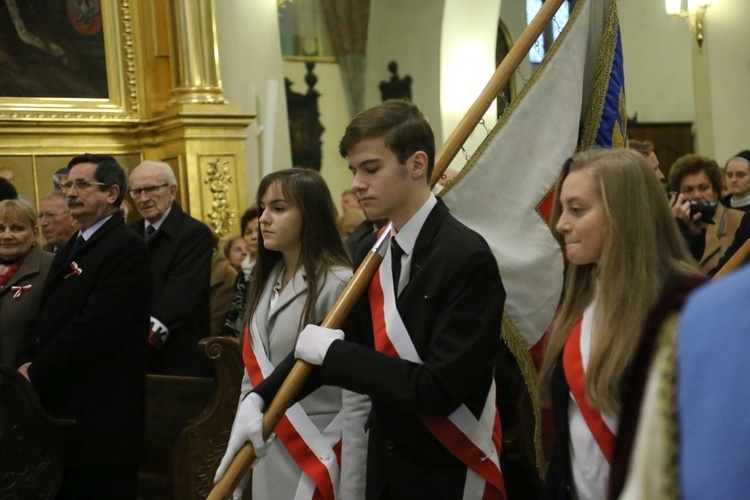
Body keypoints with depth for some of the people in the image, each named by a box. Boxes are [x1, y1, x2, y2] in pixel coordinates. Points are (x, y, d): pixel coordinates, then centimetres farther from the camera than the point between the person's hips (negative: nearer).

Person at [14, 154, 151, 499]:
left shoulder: (127, 249, -12)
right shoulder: (70, 250, 19)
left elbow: (94, 327, -21)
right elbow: (42, 318, 16)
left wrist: (36, 375, -16)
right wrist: (25, 364, -4)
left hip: (100, 415, -9)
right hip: (57, 408, 9)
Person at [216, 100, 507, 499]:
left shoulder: (467, 259, -21)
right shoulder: (372, 250, 2)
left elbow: (441, 389, -25)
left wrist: (333, 353, -19)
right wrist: (261, 397, -5)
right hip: (385, 463, 7)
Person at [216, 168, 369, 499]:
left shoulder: (339, 285, -15)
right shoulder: (266, 283, 8)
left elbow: (358, 400, -17)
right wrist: (234, 462, 11)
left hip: (319, 460, -7)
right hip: (266, 458, 7)